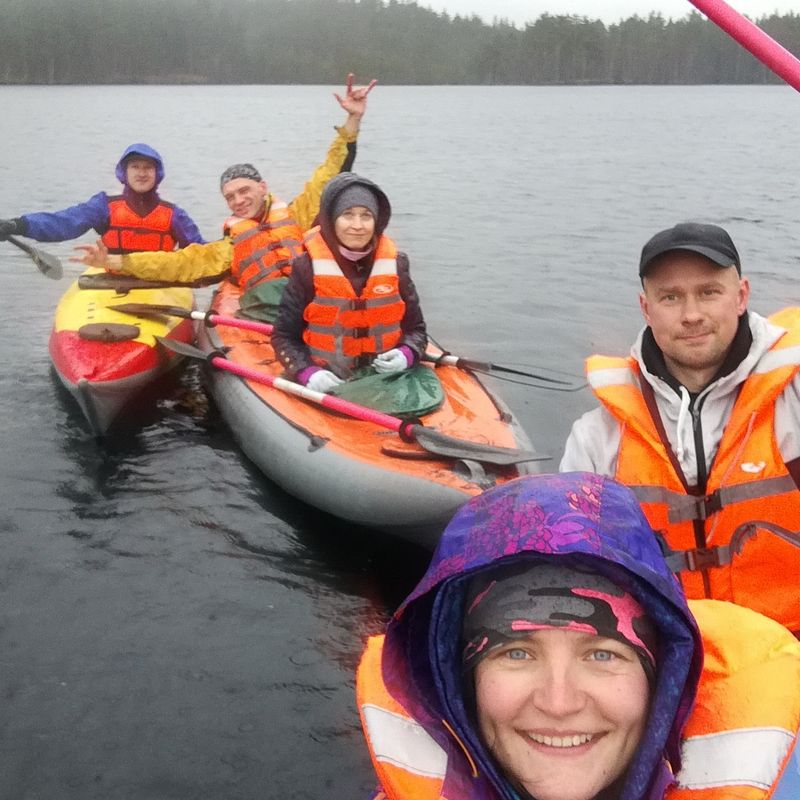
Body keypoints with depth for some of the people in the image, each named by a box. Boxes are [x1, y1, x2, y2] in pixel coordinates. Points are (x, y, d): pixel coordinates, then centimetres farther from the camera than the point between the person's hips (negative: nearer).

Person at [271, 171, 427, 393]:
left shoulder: (395, 264, 6)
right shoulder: (308, 268, -1)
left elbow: (415, 328, 13)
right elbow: (284, 336, 2)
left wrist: (406, 356, -7)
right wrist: (308, 373, -14)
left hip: (388, 381, 2)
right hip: (327, 386, -2)